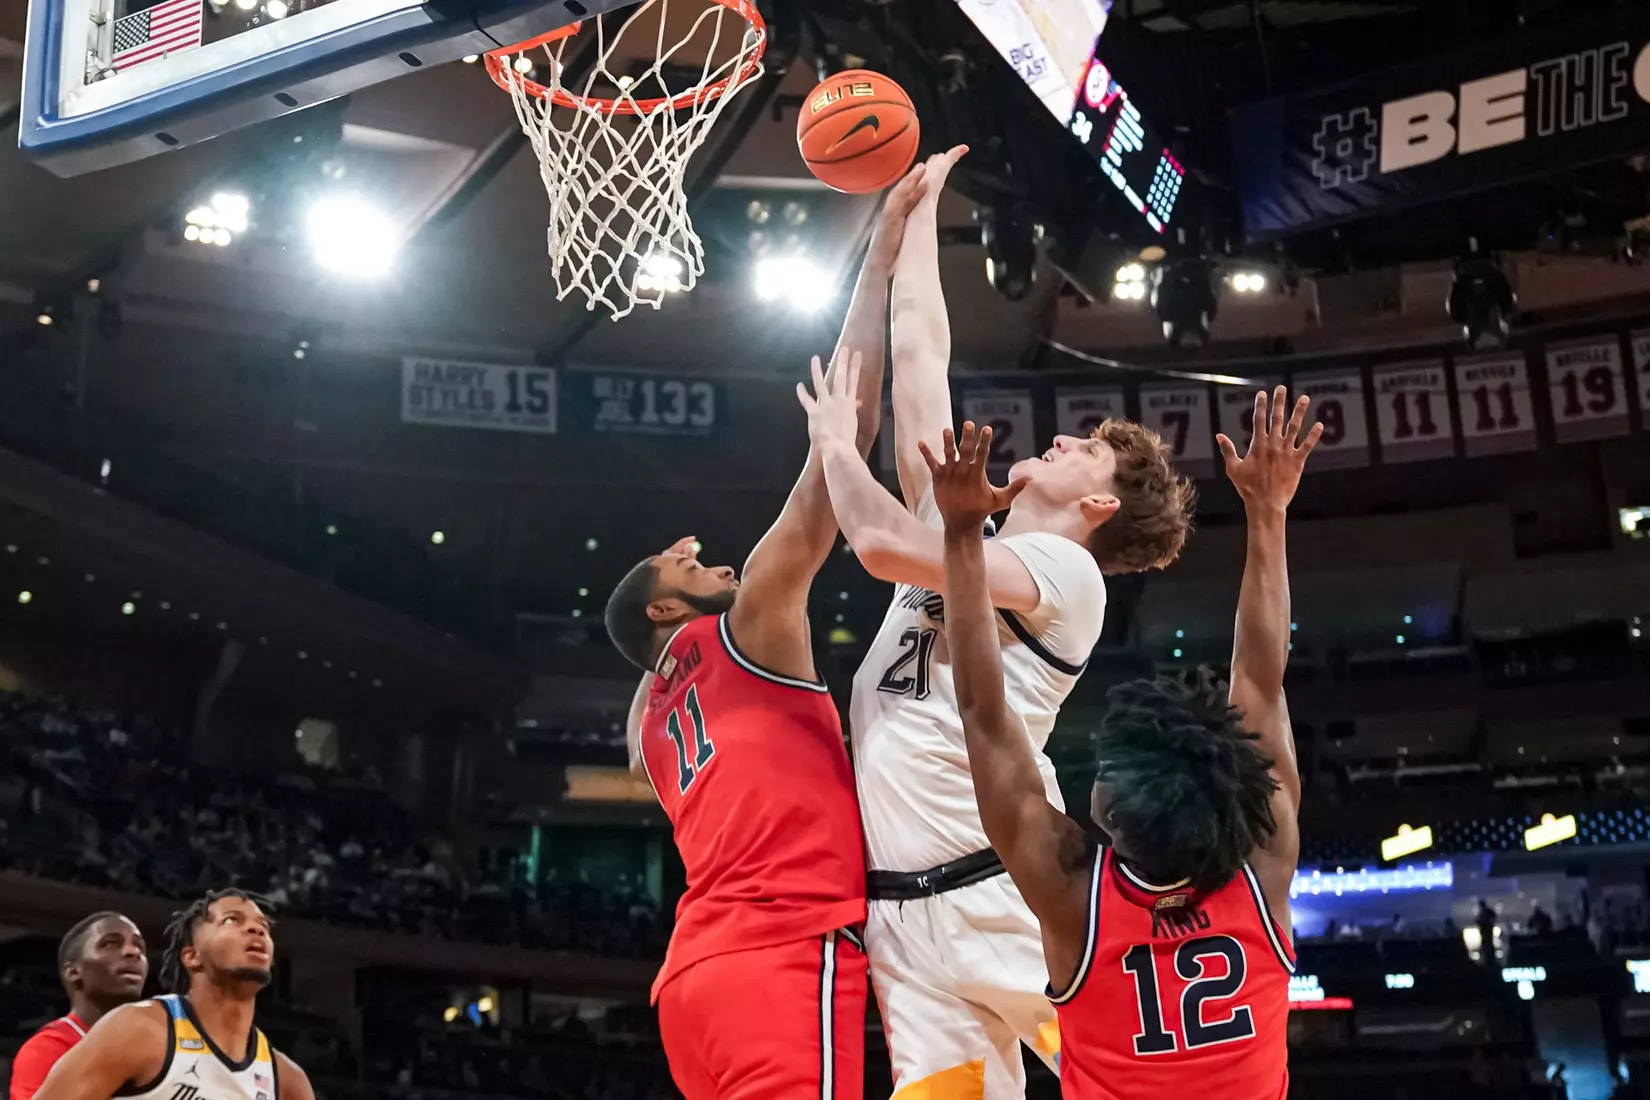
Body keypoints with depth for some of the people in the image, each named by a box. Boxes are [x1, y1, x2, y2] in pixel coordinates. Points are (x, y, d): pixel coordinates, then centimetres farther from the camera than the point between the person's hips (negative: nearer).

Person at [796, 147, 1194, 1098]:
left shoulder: (1066, 570, -3)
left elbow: (885, 544, -17)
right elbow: (920, 350, 21)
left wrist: (837, 440, 1)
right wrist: (919, 205, 26)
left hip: (1011, 896, -6)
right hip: (905, 915, 6)